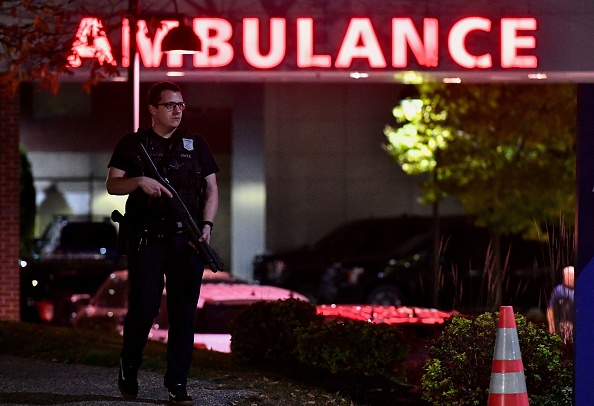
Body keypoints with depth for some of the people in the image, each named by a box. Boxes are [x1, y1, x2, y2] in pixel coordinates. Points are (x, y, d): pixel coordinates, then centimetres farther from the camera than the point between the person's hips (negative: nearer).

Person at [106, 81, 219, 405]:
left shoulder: (195, 144, 12)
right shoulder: (132, 144, 6)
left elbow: (211, 189, 10)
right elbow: (112, 184, 0)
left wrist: (206, 225, -5)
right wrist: (140, 181, -19)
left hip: (187, 240, 2)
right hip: (147, 240, -2)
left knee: (183, 313, 0)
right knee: (143, 309, -5)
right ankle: (128, 371, 18)